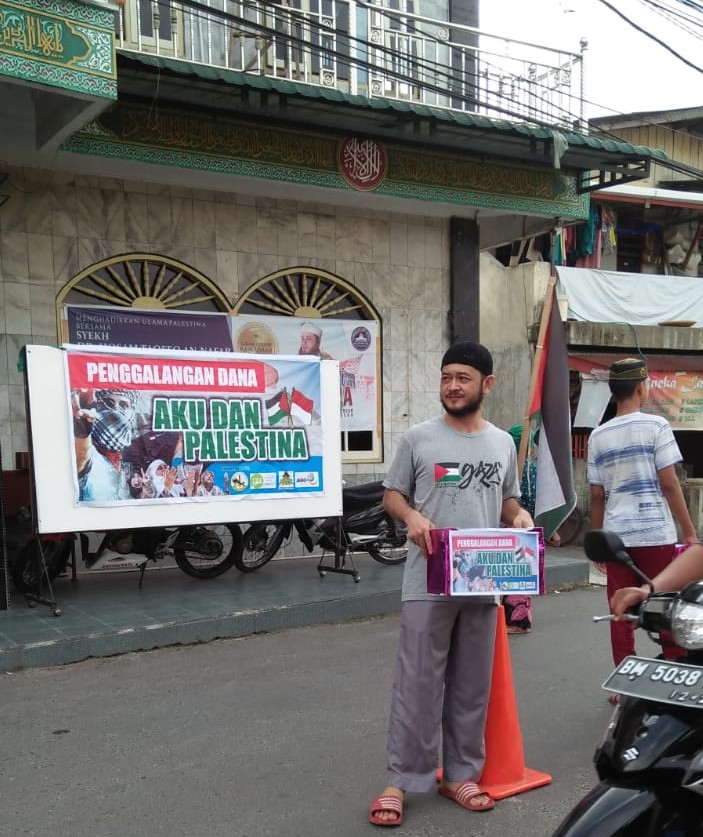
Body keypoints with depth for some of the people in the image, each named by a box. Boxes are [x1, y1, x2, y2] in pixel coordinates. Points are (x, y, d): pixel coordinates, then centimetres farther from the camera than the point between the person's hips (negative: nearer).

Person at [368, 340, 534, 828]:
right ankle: (401, 781, 13)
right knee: (417, 683, 1)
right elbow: (392, 494, 3)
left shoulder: (503, 443, 10)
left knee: (472, 686, 13)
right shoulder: (418, 438, -2)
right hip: (429, 583, -4)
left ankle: (460, 774, 28)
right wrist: (412, 517, -17)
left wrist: (519, 517, -3)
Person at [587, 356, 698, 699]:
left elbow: (597, 495, 8)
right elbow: (669, 484, -7)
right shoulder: (655, 426, -4)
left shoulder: (598, 435, 8)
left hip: (616, 535, 3)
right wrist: (689, 531, -1)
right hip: (655, 533, -3)